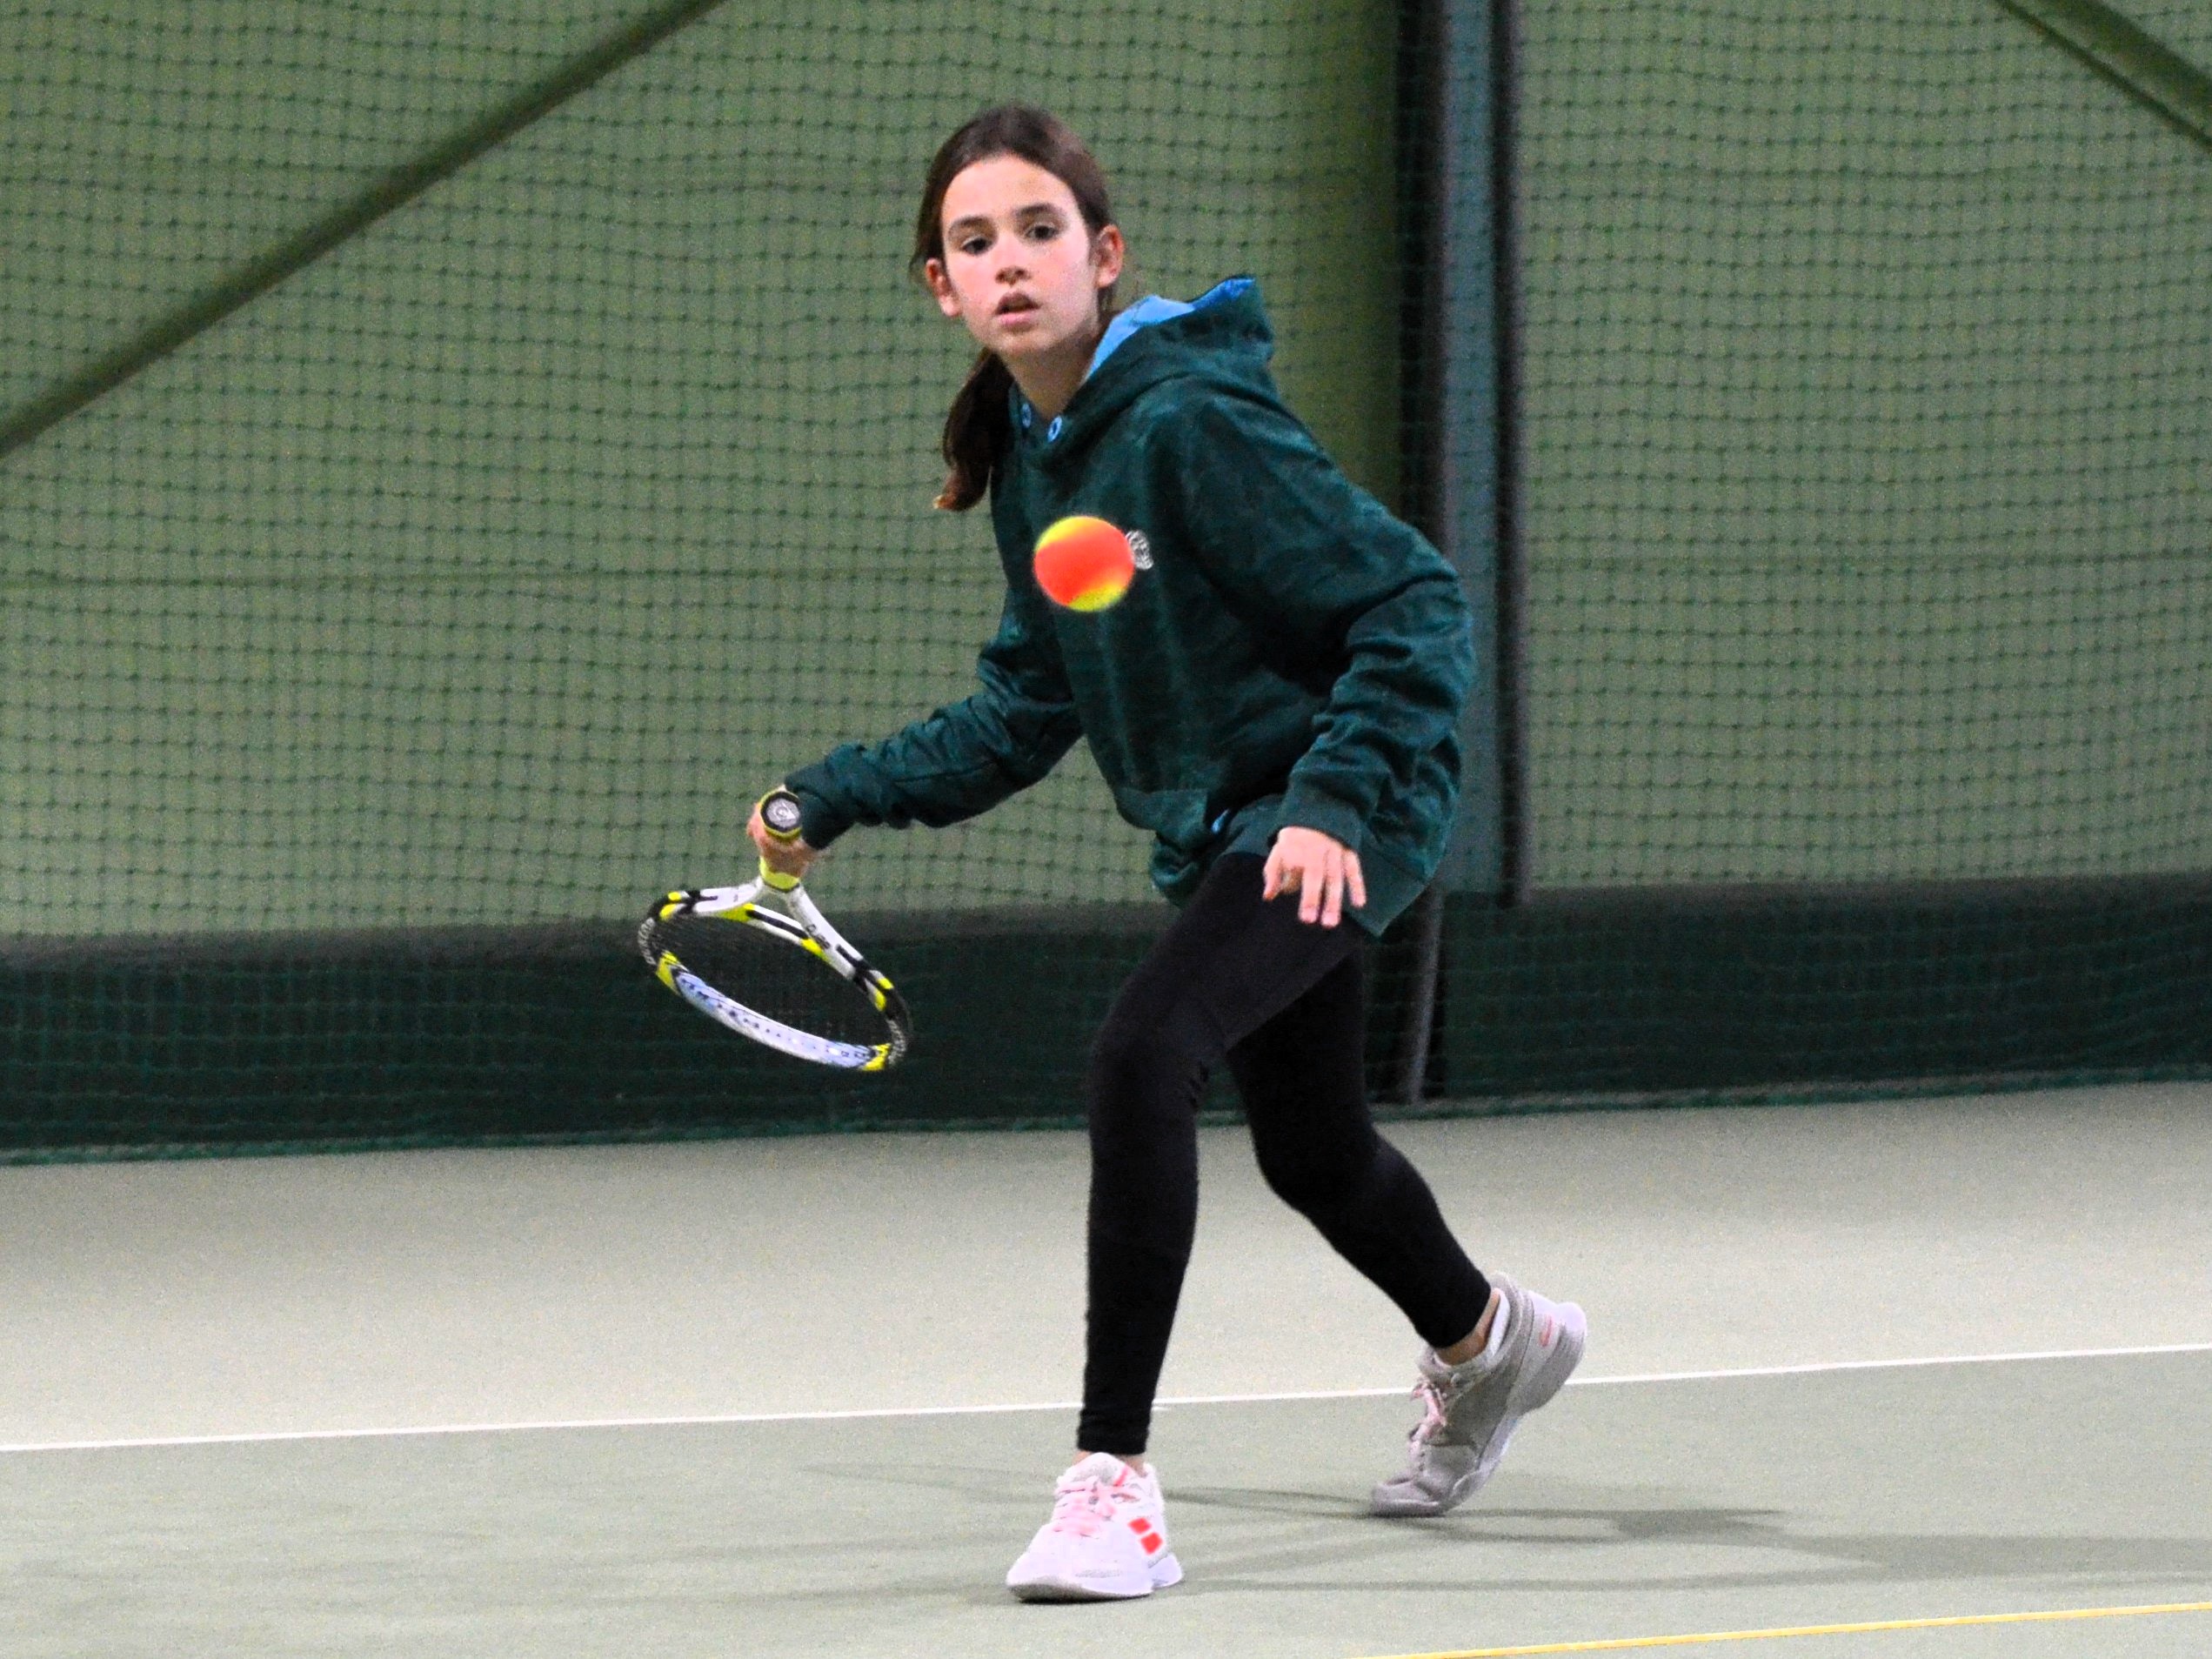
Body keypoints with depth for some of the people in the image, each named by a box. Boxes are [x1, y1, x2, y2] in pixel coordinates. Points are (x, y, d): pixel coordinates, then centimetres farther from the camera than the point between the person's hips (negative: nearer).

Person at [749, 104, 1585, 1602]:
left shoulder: (1192, 423, -21)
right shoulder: (1031, 461, 4)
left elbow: (1417, 605, -20)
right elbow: (1029, 709, 13)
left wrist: (1337, 799, -28)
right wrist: (841, 795, 6)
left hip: (1334, 822, -9)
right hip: (1219, 828, 9)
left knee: (1141, 1056, -28)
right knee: (1311, 1150, 24)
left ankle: (1116, 1479, -26)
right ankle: (1485, 1340, 56)